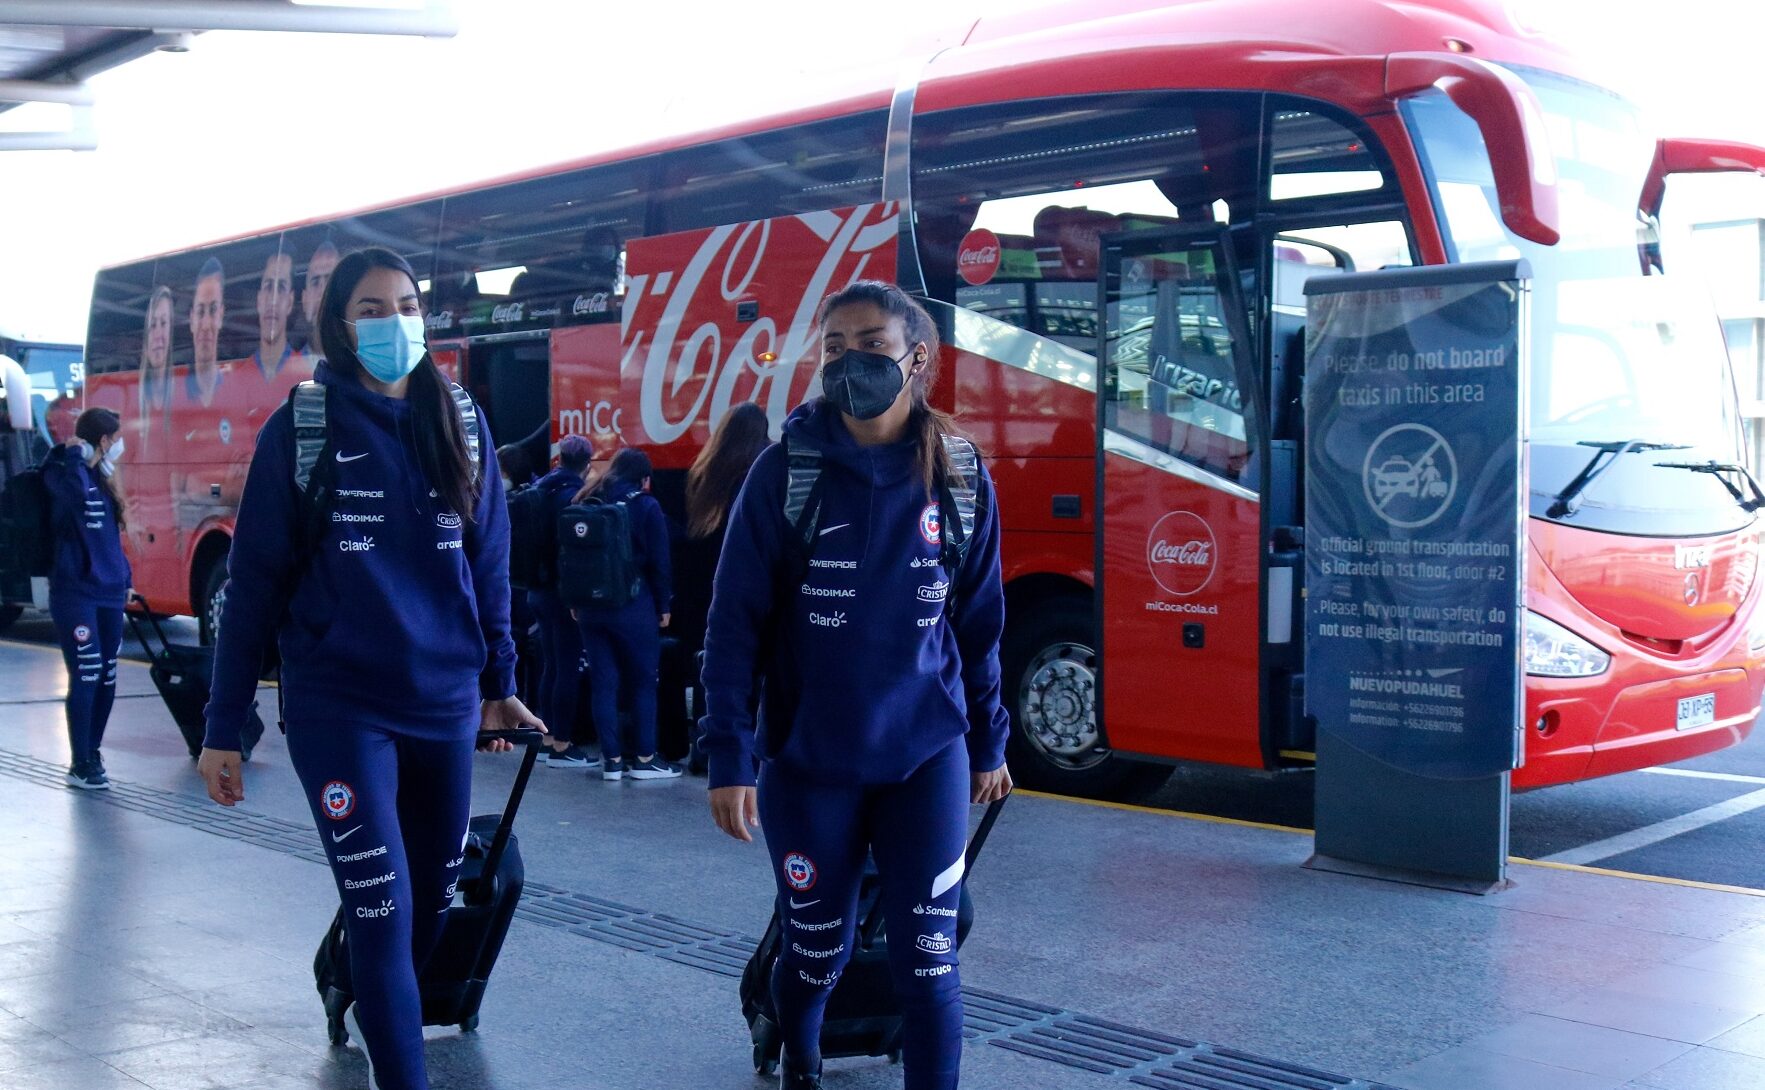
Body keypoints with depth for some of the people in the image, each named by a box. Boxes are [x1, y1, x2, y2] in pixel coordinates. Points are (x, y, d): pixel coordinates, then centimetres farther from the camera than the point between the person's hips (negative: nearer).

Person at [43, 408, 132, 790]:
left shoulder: (101, 479, 16)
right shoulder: (61, 472, -8)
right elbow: (75, 492, -32)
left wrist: (125, 578, 19)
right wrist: (74, 454, -18)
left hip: (109, 592, 8)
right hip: (75, 593, -8)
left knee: (106, 678, 10)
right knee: (86, 677, -8)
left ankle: (92, 752, 23)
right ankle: (80, 765, -1)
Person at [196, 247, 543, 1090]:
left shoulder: (461, 427, 6)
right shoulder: (301, 428, -5)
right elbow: (255, 580, -4)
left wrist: (499, 684, 14)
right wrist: (223, 728, -5)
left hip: (446, 705, 4)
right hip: (339, 709, -4)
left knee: (433, 900, 15)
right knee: (383, 913, -7)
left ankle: (362, 992, 43)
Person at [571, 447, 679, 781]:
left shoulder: (584, 503, 8)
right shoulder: (646, 506, -6)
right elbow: (659, 562, -7)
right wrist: (664, 606, 2)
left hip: (590, 605, 4)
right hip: (633, 606, -4)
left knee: (603, 681, 7)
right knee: (644, 681, 5)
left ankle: (612, 759, 8)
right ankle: (645, 758, 6)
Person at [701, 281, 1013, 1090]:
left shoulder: (961, 480, -1)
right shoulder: (784, 472, -8)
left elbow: (979, 624, 8)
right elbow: (734, 624, -8)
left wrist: (987, 743, 12)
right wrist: (730, 756, -13)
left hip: (928, 758, 1)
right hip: (807, 762, -1)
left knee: (927, 961, -2)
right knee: (816, 953, 15)